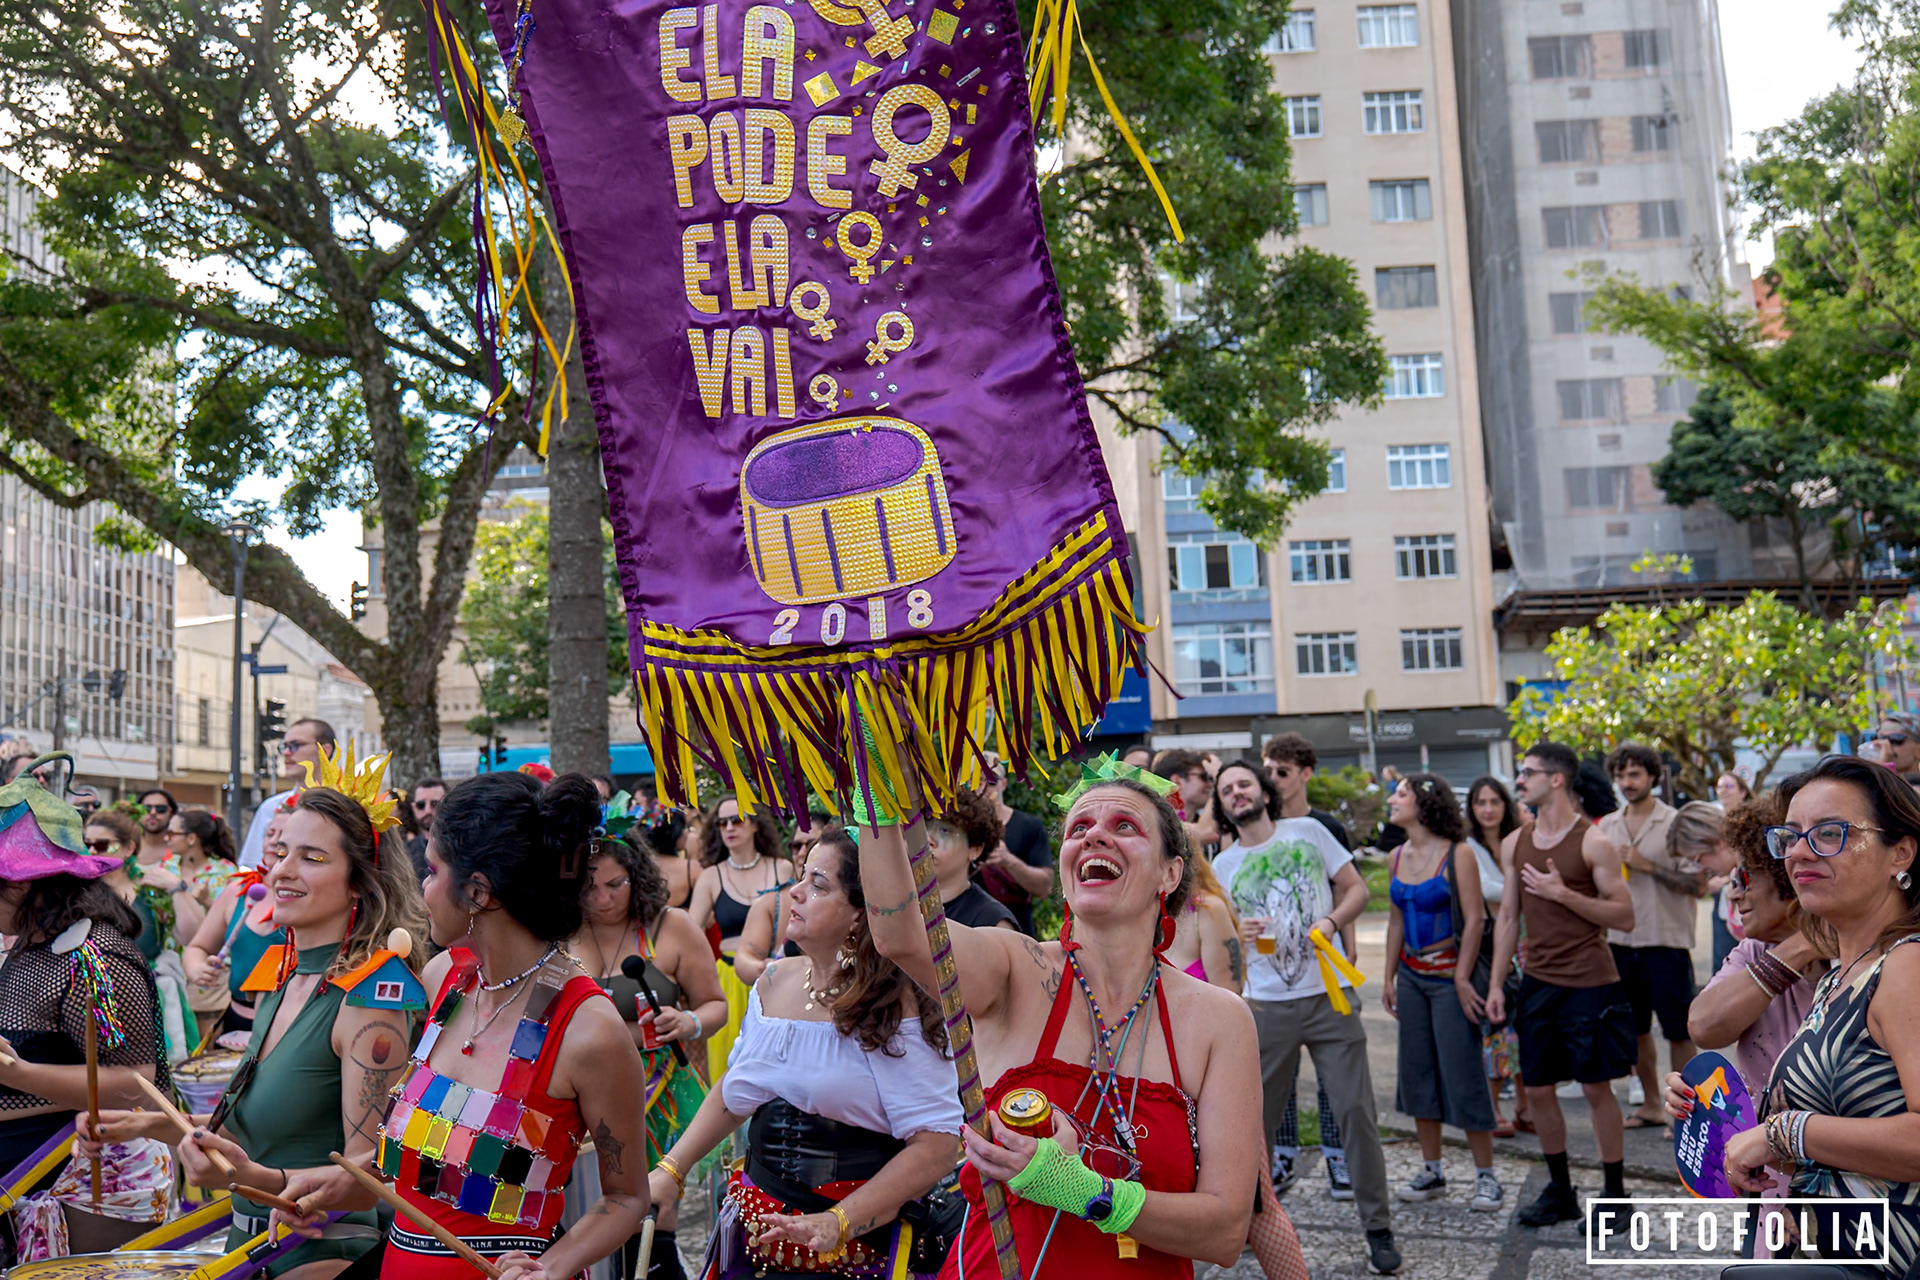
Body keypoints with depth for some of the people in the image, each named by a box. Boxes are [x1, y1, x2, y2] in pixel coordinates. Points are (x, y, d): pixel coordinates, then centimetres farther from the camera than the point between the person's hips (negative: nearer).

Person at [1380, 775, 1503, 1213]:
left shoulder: (1457, 854, -10)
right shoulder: (1399, 856, 8)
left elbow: (1474, 919, -13)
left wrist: (1462, 979, -16)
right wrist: (1389, 977, 11)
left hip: (1450, 975, -6)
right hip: (1412, 976, 7)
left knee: (1463, 1075, -4)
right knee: (1418, 1072, 8)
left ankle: (1486, 1177, 6)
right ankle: (1432, 1171, 19)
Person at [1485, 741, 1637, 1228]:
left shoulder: (1592, 842, -9)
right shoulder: (1514, 844, 8)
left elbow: (1624, 916, -11)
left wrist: (1563, 894, -20)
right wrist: (1496, 982, 9)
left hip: (1589, 984, -6)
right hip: (1537, 982, 6)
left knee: (1596, 1087, 1)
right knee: (1537, 1090, 9)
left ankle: (1616, 1196, 15)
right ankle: (1559, 1192, 24)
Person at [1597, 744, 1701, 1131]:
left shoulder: (1675, 823, -6)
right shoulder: (1606, 827, 9)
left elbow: (1698, 885, -13)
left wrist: (1648, 866, -19)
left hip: (1665, 942, -5)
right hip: (1621, 942, 5)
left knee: (1678, 1031, 1)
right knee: (1635, 1029, 13)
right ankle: (1651, 1105, 25)